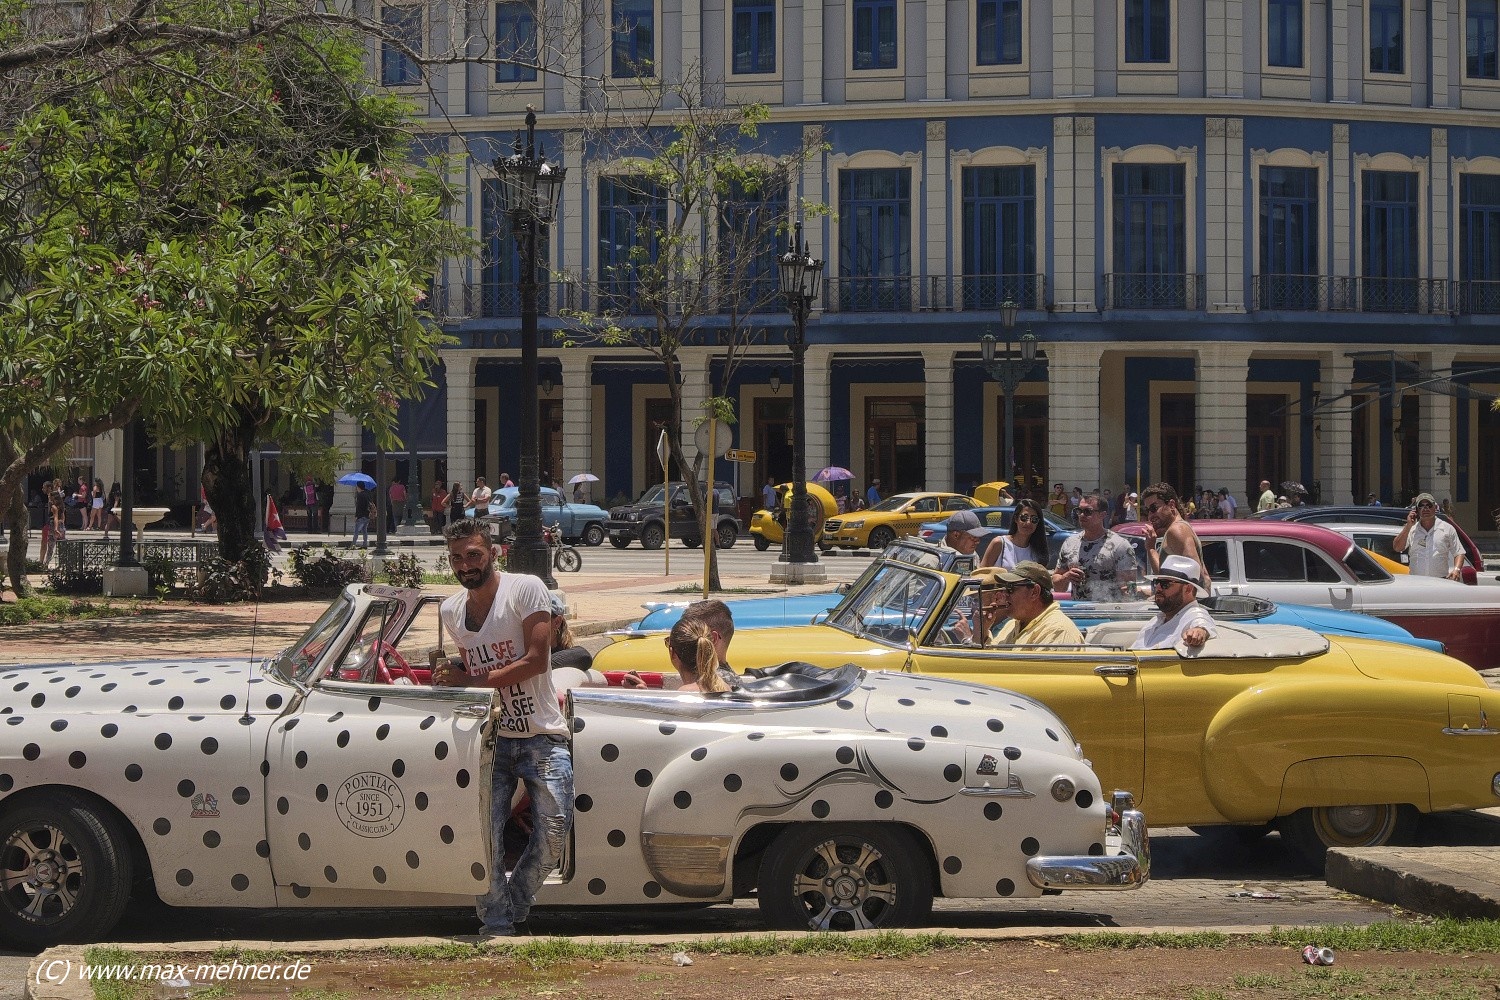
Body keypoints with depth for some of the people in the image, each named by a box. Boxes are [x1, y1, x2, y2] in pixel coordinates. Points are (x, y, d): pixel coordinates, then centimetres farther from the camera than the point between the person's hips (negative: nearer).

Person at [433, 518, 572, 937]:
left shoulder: (526, 589, -9)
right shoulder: (450, 610, 9)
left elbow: (536, 660, -15)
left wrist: (471, 680, -15)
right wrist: (451, 674, 1)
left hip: (541, 734, -3)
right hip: (490, 736, 4)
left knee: (554, 828, -12)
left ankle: (515, 907, 9)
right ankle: (496, 924, 3)